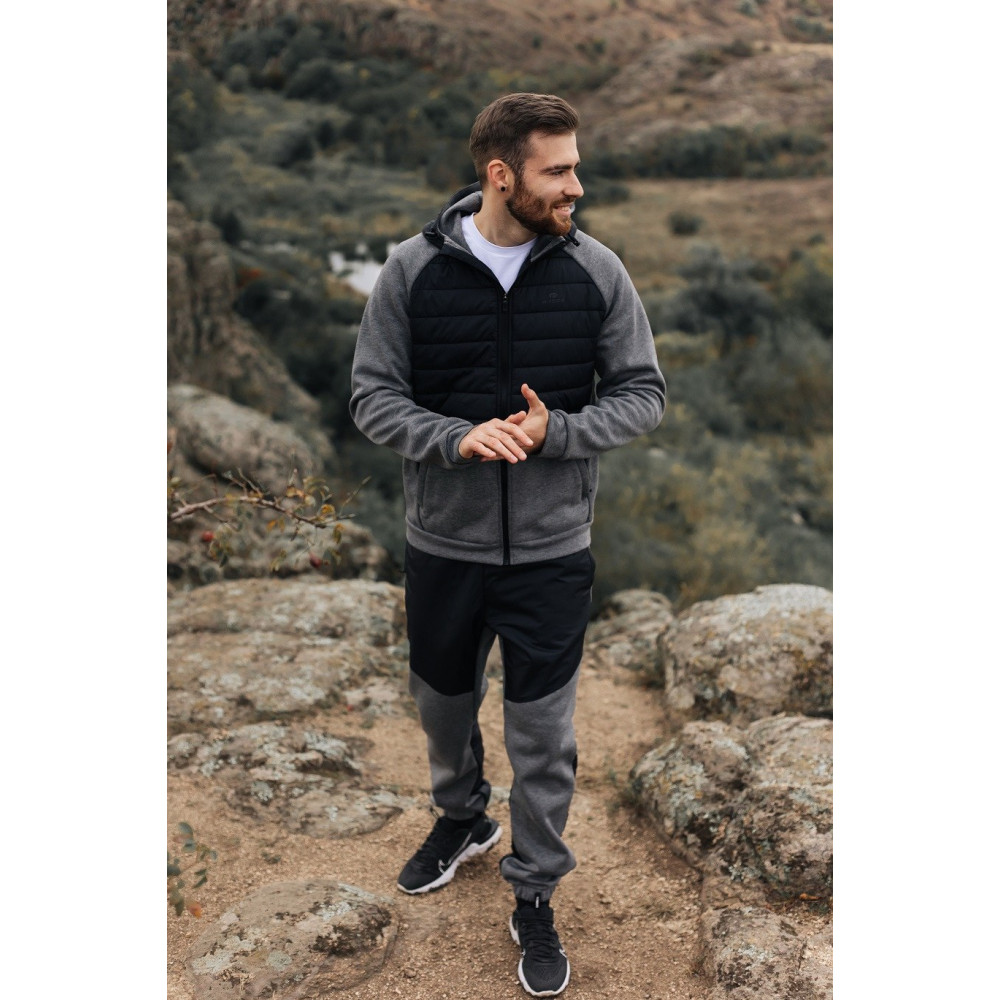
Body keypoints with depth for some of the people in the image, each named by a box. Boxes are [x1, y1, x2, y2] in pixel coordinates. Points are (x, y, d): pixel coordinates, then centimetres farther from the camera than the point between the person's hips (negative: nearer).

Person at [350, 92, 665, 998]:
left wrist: (555, 432, -20)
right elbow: (374, 394, -4)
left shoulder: (596, 270, -7)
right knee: (443, 703, 22)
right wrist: (455, 438, -22)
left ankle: (535, 896, 32)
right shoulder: (414, 269, -7)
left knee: (543, 739, 9)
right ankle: (462, 819, 52)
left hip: (552, 550, -1)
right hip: (442, 543, 1)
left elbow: (642, 394, -2)